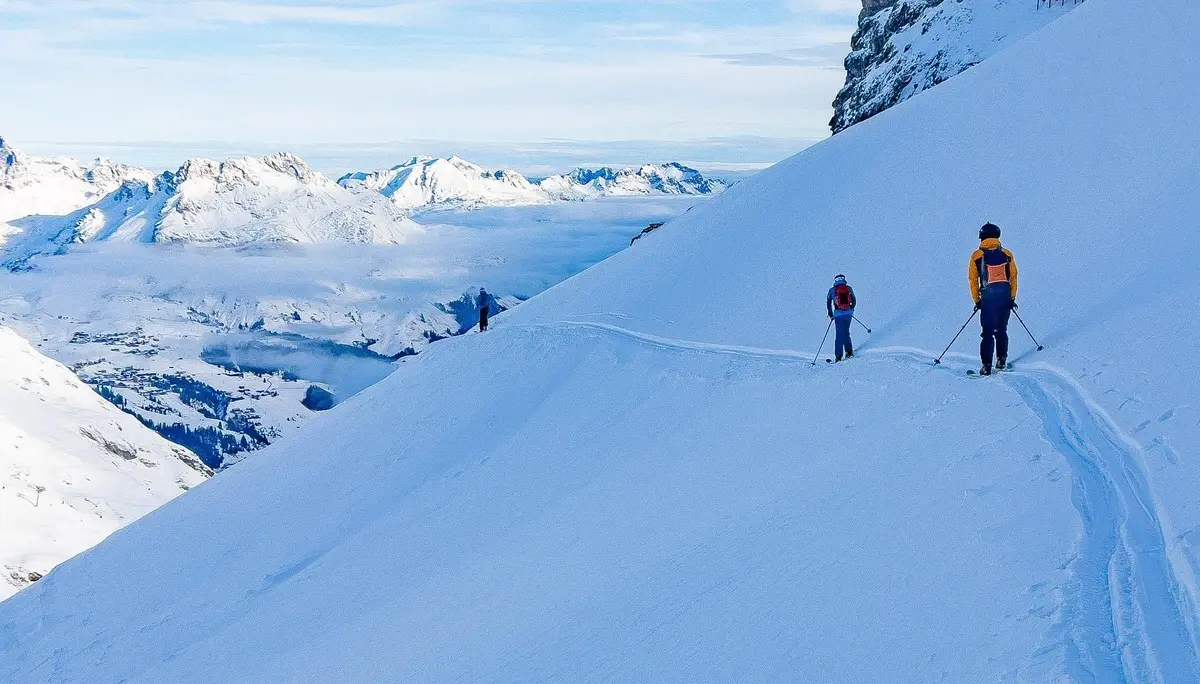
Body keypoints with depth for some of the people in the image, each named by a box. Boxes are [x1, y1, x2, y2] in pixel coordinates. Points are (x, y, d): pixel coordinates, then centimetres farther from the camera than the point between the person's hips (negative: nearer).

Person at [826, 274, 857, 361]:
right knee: (846, 332, 18)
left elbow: (828, 303, 8)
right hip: (849, 313, 2)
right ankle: (849, 351, 11)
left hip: (838, 314, -2)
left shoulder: (832, 290, 4)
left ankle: (838, 355, -7)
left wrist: (830, 314, 19)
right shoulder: (849, 288, 7)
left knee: (839, 334, -1)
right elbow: (854, 302, 14)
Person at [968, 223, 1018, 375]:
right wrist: (1012, 298, 11)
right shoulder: (1007, 254, 4)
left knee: (988, 332, 1)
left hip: (988, 296, -2)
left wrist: (977, 300, 6)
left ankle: (986, 366, -7)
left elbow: (973, 279, -1)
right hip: (1005, 296, 2)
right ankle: (1001, 360, 21)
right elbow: (1013, 277, 5)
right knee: (1002, 330, 18)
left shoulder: (977, 256, -1)